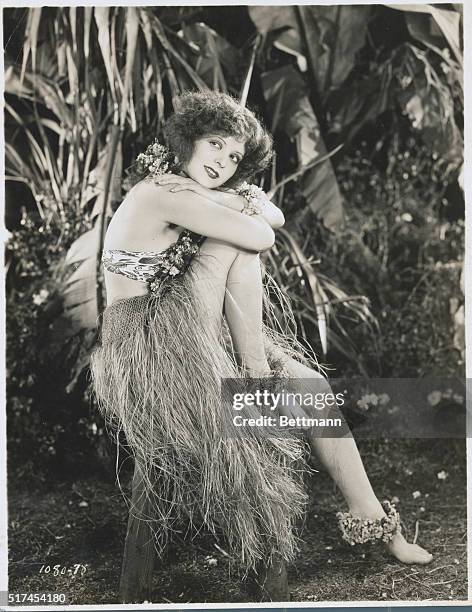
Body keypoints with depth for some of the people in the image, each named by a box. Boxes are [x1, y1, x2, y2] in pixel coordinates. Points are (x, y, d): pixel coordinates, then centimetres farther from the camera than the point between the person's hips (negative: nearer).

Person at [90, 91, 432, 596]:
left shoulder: (187, 195, 12)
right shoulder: (162, 191, -16)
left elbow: (276, 218, 9)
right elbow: (261, 238, -22)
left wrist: (227, 195, -6)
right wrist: (237, 205, -3)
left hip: (183, 337, 8)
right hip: (145, 346, -8)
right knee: (239, 244, -24)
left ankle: (371, 520, 5)